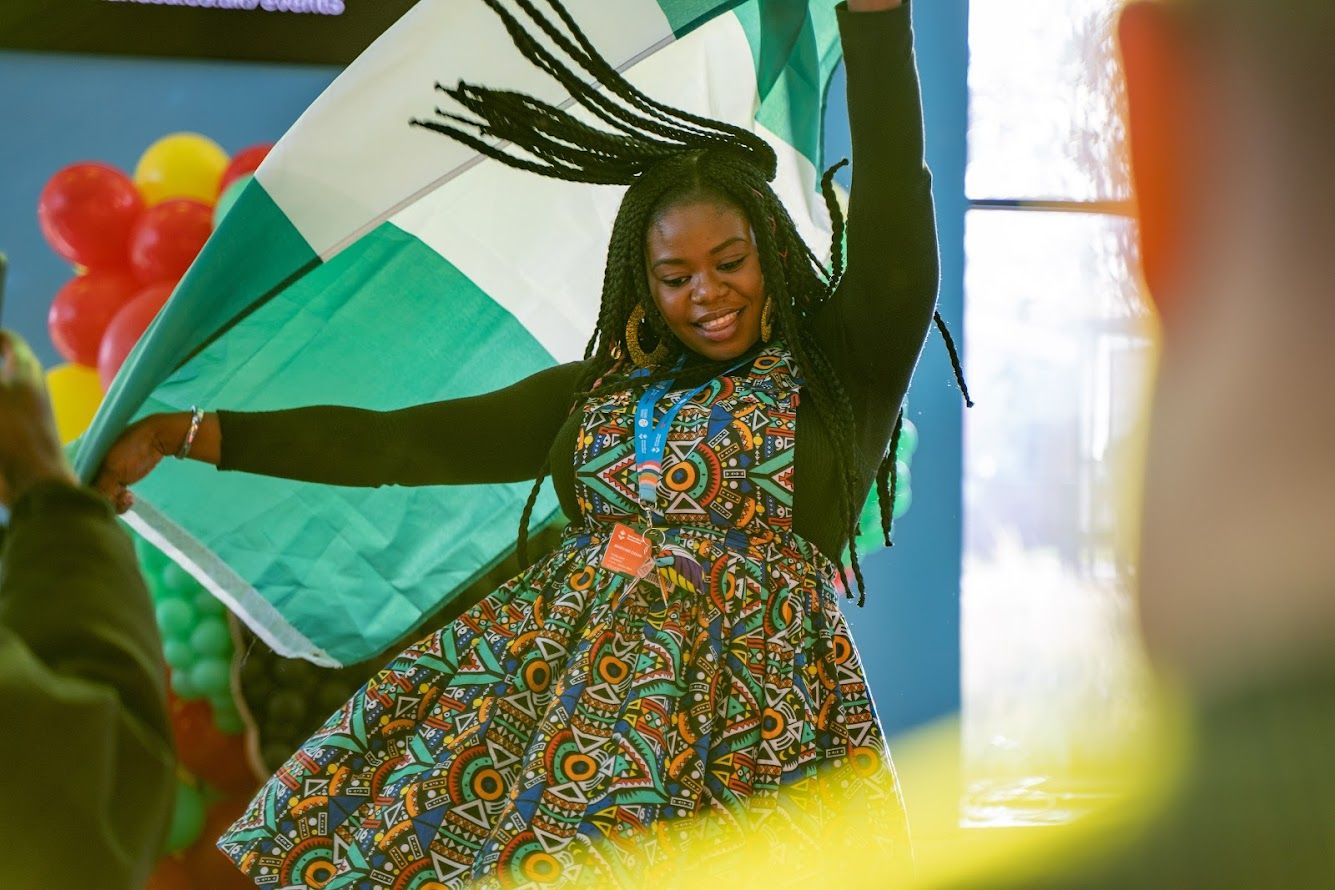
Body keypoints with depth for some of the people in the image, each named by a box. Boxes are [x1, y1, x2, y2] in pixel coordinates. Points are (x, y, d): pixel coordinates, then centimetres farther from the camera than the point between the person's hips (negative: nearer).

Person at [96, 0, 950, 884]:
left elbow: (895, 225, -11)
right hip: (554, 676, 4)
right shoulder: (594, 394, 15)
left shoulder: (836, 373, 4)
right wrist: (190, 435, 11)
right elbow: (403, 443, 14)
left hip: (744, 708, -3)